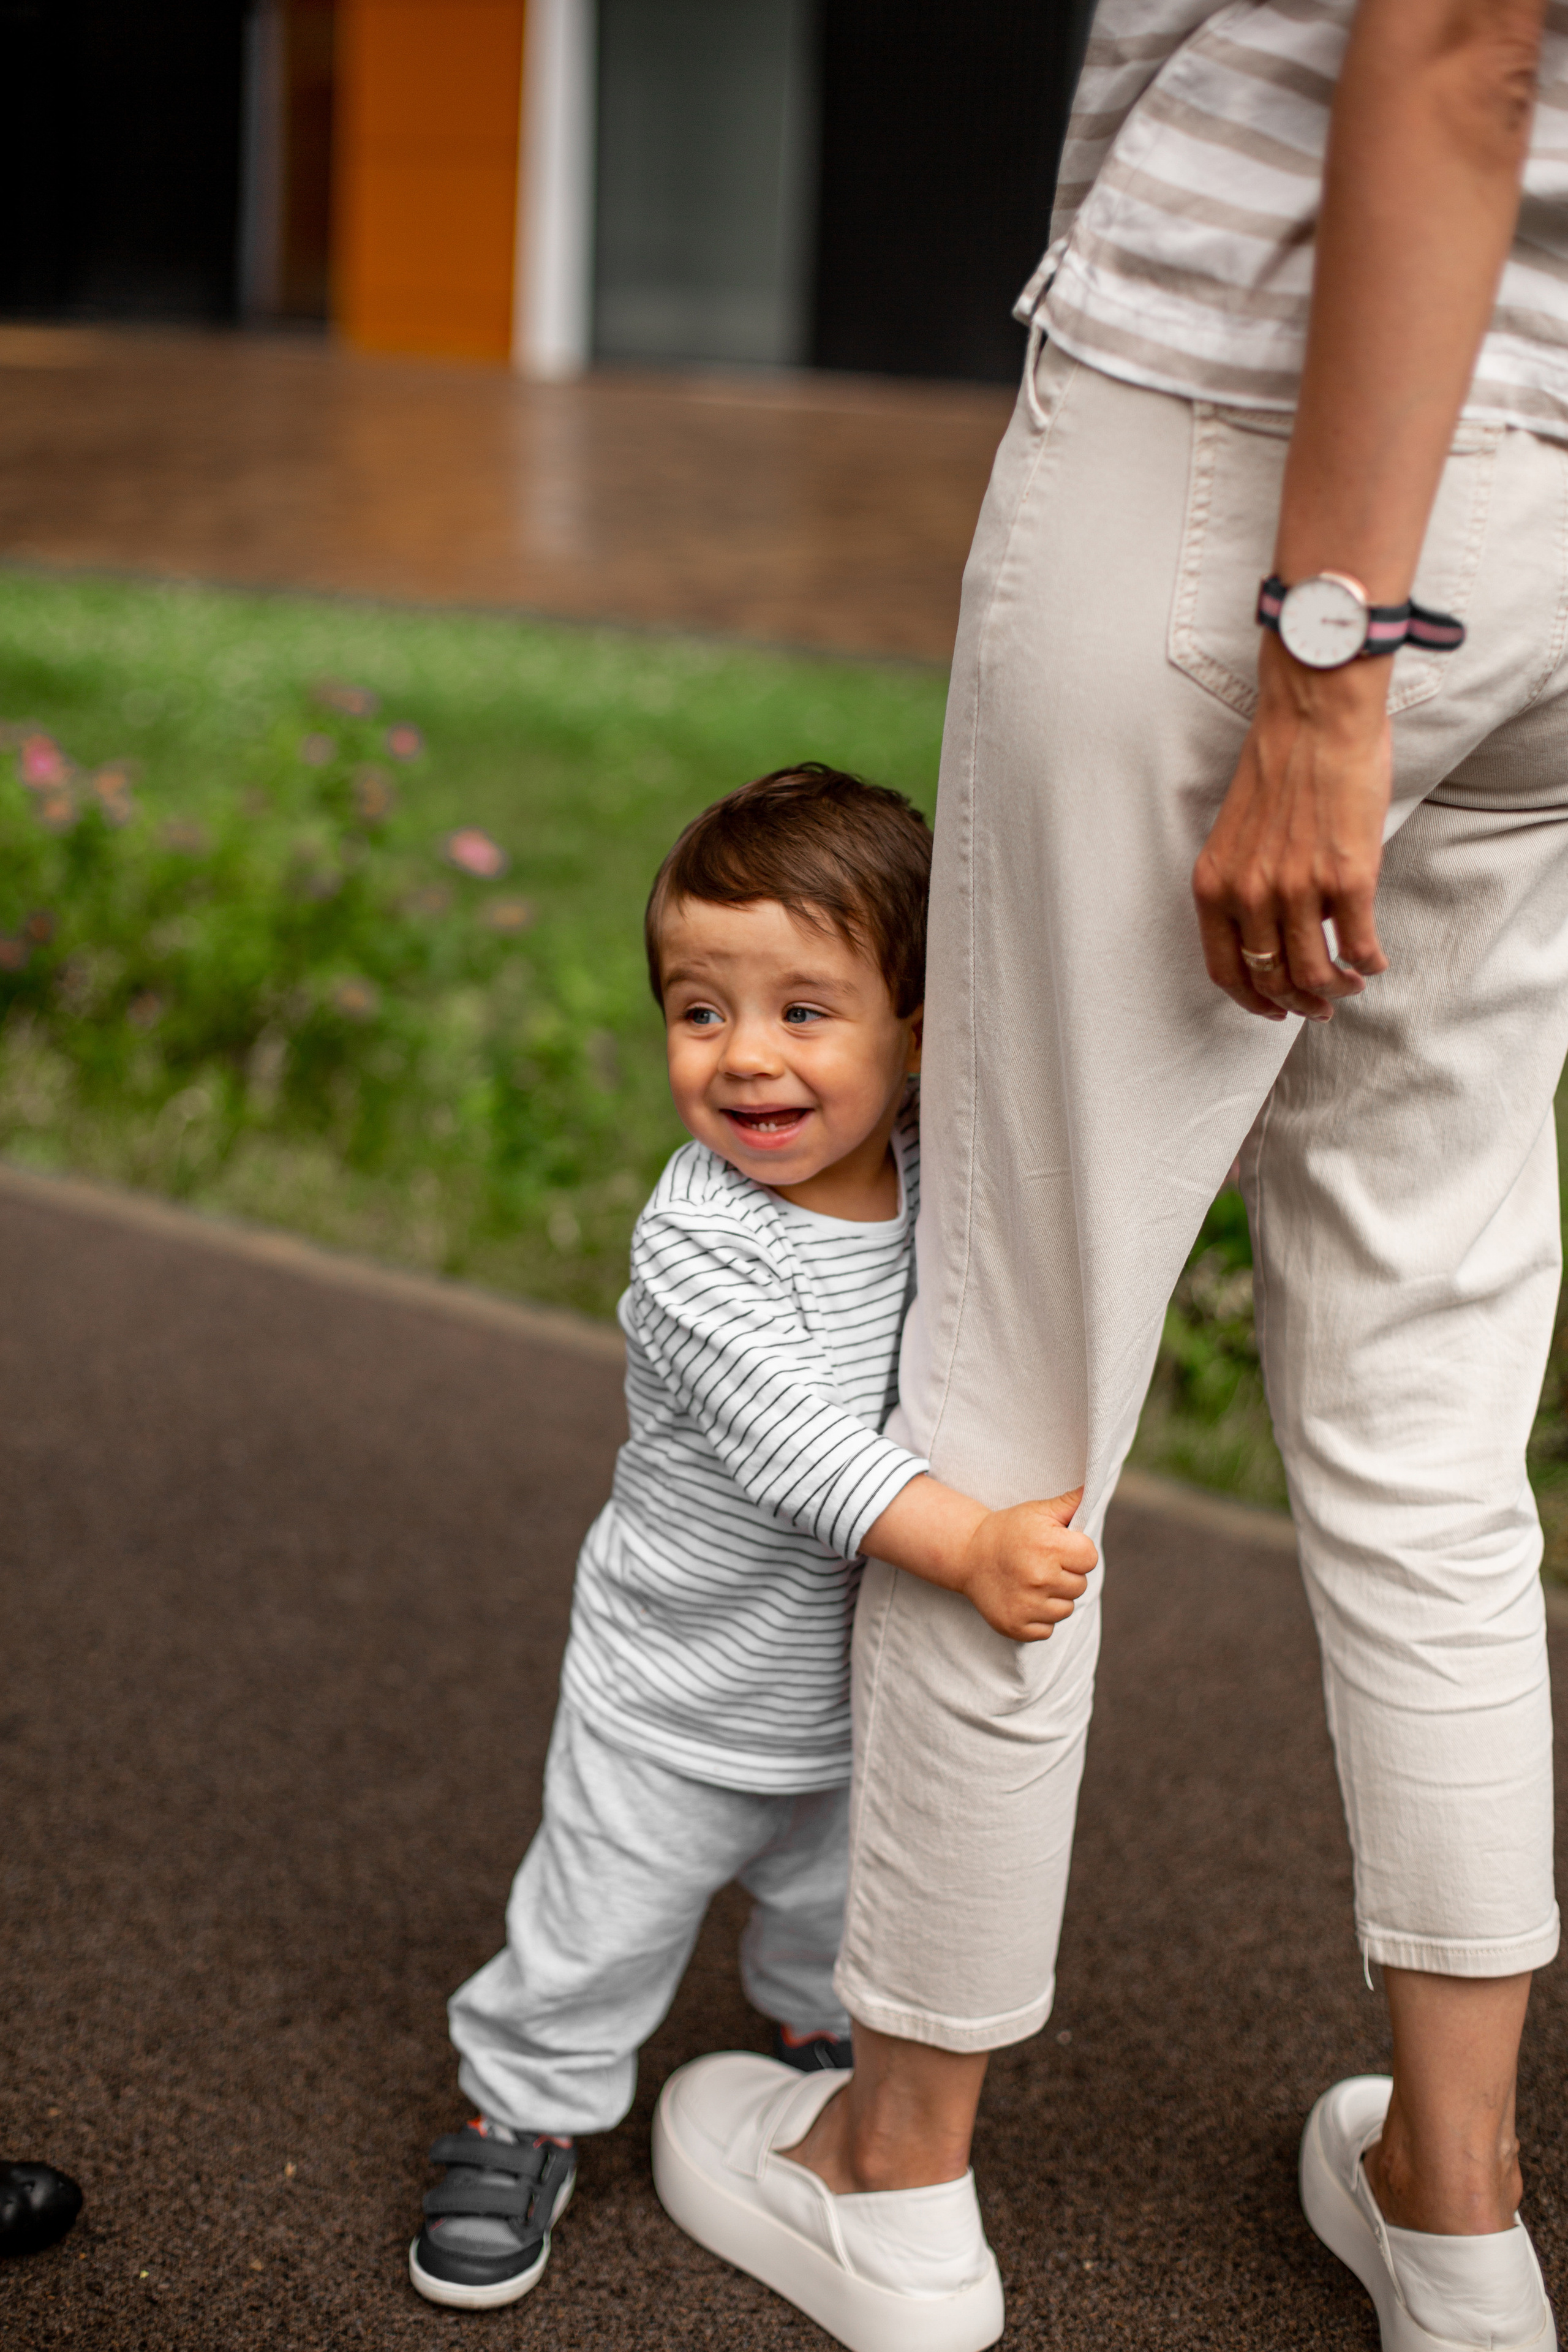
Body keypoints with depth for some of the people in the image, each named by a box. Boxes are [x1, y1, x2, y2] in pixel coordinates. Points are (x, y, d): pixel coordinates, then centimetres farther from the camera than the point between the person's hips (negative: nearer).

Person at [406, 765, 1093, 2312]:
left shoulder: (941, 1176, -12)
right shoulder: (696, 1249, -30)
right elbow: (795, 1438, -40)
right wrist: (972, 1545, -50)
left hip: (865, 1688, 5)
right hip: (675, 1702, -5)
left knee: (841, 1909, 27)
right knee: (596, 1938, 12)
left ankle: (820, 2036, 55)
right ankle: (528, 2113, 36)